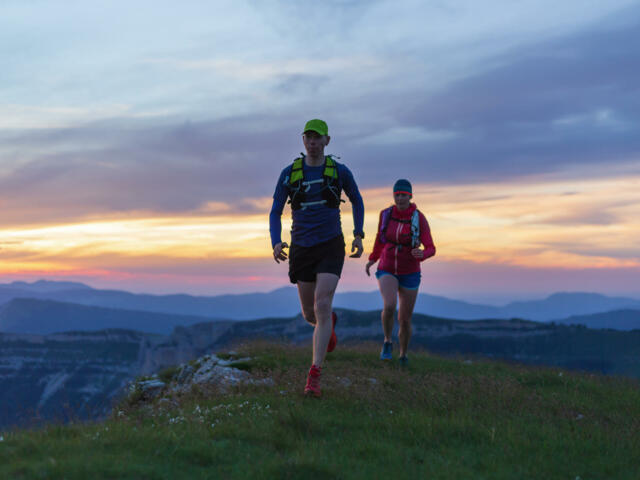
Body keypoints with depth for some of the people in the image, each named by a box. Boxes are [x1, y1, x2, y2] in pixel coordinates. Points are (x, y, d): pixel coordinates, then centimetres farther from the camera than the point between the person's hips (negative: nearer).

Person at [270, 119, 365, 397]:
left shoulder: (339, 172, -2)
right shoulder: (289, 173, -1)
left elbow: (357, 200, 17)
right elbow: (275, 212, 2)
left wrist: (358, 235, 8)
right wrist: (276, 243, -15)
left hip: (330, 247, -2)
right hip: (301, 249, 2)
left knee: (322, 306, -19)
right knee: (309, 314, 11)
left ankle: (314, 376, -18)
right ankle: (328, 324, 51)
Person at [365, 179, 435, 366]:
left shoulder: (419, 219, -14)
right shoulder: (386, 214, -7)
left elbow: (431, 249, -14)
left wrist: (422, 254, -37)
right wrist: (373, 259, 19)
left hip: (409, 273, 0)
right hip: (387, 271, 0)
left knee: (405, 320, 6)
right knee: (389, 306, -29)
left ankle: (403, 353, 35)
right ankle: (387, 342, -2)